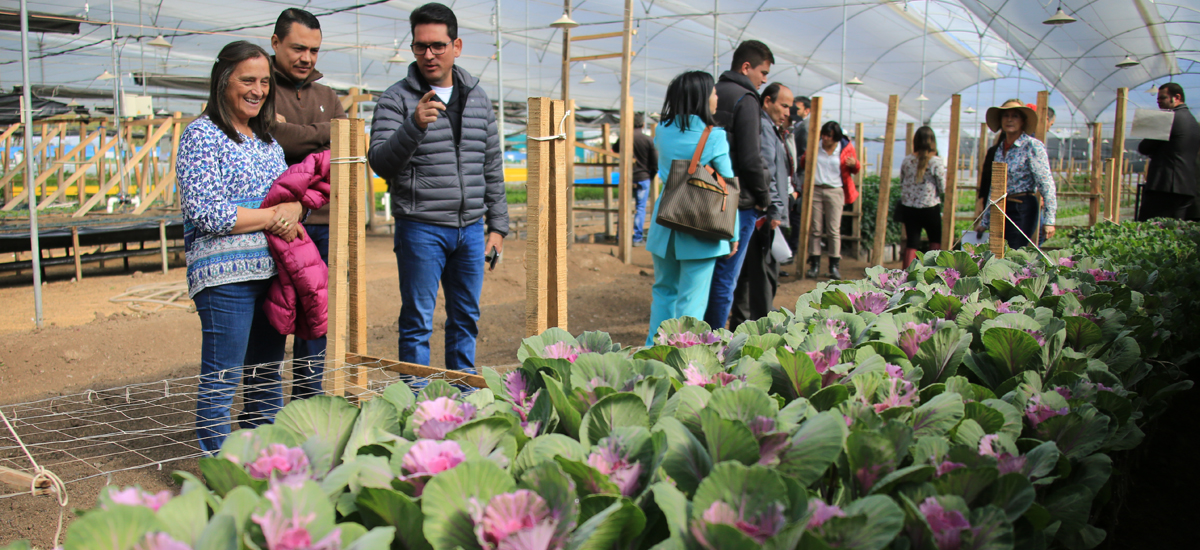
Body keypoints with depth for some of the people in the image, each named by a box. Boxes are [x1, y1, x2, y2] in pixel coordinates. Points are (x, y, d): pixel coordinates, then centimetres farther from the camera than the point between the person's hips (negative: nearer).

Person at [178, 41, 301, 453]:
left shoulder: (268, 140, 17)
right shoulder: (202, 135, -5)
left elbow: (296, 196, 18)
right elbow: (204, 212, -14)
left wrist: (293, 209, -6)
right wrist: (271, 217, -12)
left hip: (273, 271, 7)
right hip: (225, 274, -7)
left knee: (267, 376, 13)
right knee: (221, 380, -2)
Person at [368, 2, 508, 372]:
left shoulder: (477, 98, 12)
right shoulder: (397, 99, -2)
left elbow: (492, 168, 16)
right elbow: (379, 161, -11)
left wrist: (498, 225, 13)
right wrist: (414, 125, -27)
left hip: (471, 229, 5)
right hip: (421, 230, -4)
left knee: (466, 319, 12)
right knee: (417, 321, 0)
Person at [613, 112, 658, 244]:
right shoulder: (649, 140, -10)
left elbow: (615, 149, 17)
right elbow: (655, 163, -7)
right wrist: (651, 175, 9)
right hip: (643, 178, -2)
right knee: (640, 208, 5)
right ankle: (638, 238, 3)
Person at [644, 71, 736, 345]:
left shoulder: (663, 131, 3)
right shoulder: (714, 137, -11)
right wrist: (732, 235, -2)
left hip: (665, 225, 5)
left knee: (664, 291, 20)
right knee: (691, 300, 2)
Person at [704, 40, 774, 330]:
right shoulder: (744, 99, -10)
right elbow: (750, 159, -16)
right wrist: (765, 200, -4)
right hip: (737, 203, -8)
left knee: (706, 275, 15)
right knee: (724, 280, -1)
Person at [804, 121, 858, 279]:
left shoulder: (846, 148, 3)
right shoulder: (815, 146, 5)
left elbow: (855, 170, 12)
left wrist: (854, 164, -12)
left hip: (835, 191, -1)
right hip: (815, 190, 2)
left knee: (834, 230, -3)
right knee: (815, 229, 2)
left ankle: (834, 266, 3)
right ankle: (814, 264, 9)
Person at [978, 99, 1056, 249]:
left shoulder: (1032, 146, -7)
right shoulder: (1000, 149, 13)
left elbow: (1046, 184, -12)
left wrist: (1049, 220, -18)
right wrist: (985, 221, 21)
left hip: (1023, 208, -6)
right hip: (1001, 209, 6)